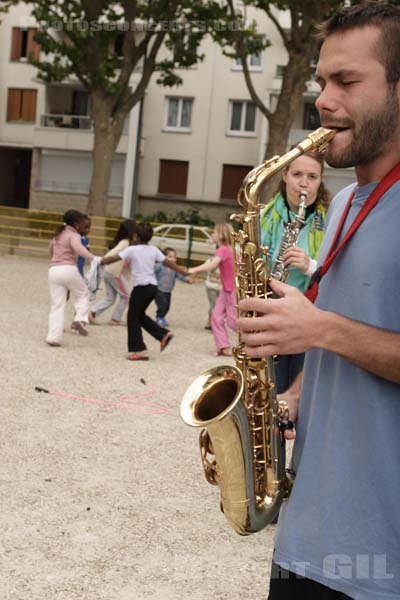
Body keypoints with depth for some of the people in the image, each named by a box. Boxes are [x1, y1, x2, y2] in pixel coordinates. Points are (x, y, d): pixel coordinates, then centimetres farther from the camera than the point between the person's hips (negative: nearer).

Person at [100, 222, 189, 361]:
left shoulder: (132, 250, -8)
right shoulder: (154, 250, 7)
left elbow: (114, 258, -7)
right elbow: (168, 262, 6)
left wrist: (100, 261, 7)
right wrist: (183, 271, 15)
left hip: (141, 287, -7)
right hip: (153, 286, 7)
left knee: (133, 317, 3)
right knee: (140, 315, 22)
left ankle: (138, 350, 1)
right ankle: (163, 334, 14)